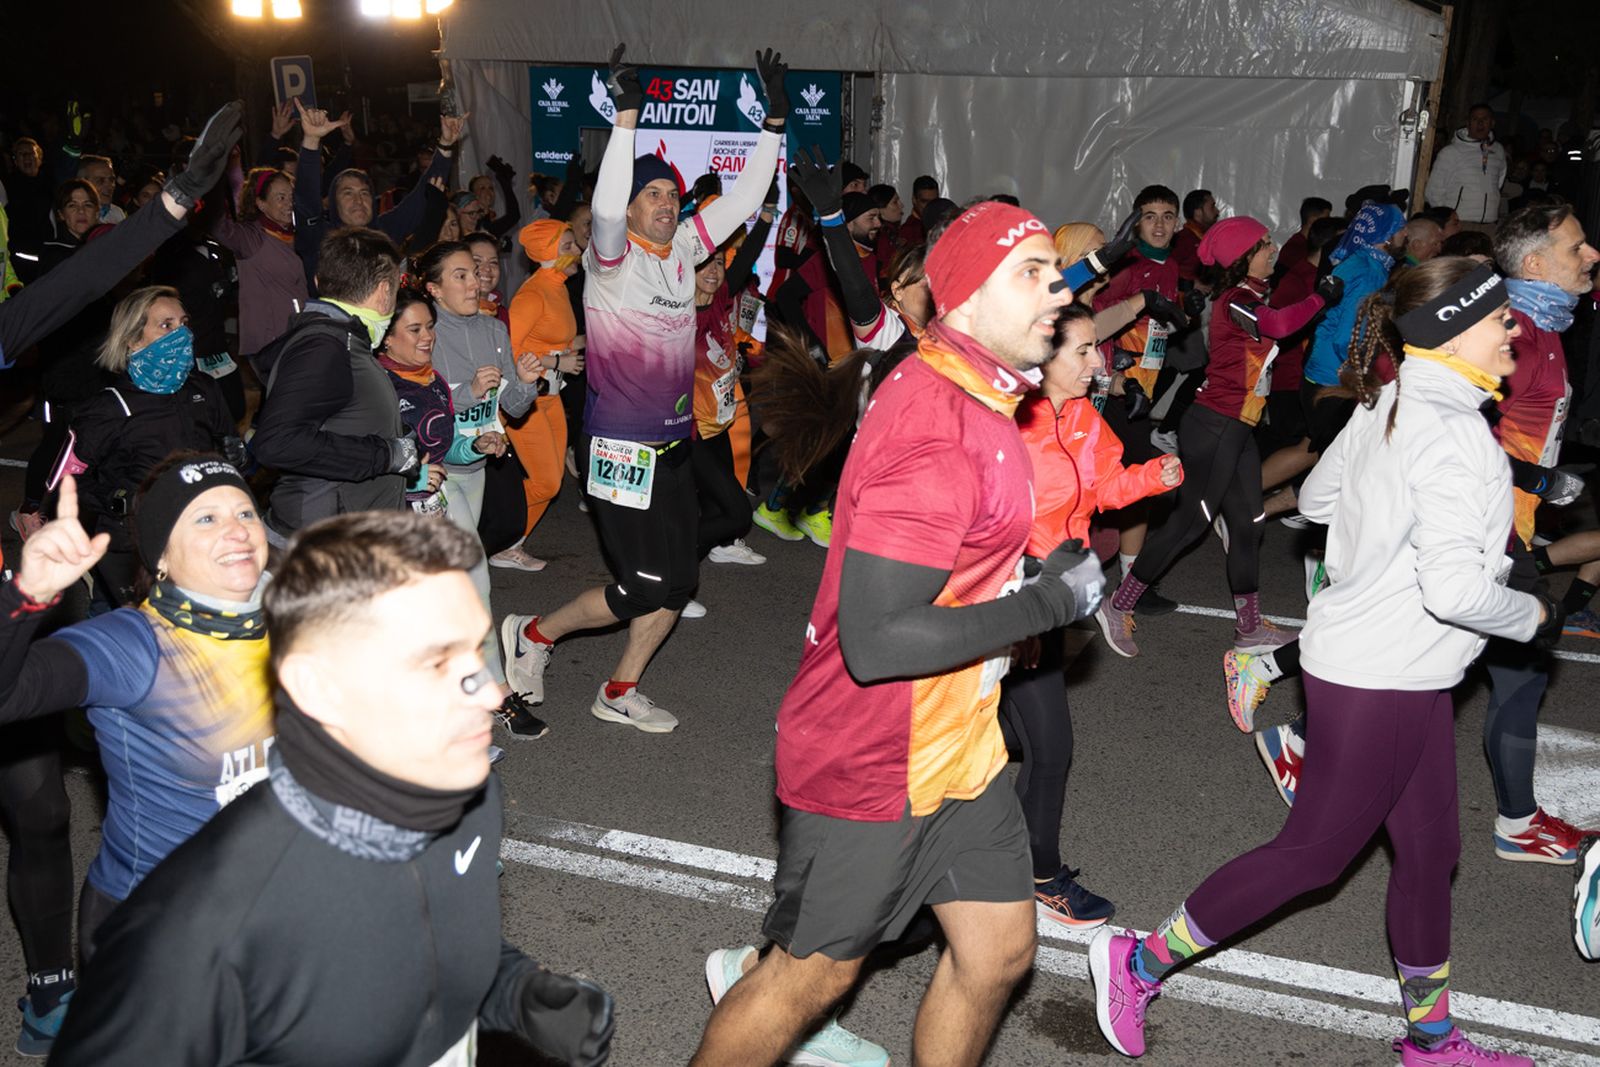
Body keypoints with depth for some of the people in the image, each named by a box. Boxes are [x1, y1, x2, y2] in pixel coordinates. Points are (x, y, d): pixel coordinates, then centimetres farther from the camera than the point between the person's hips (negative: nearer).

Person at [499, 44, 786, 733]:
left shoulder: (683, 248, 7)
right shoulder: (613, 254, -11)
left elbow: (743, 199, 8)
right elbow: (606, 206, -32)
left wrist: (774, 120, 2)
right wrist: (627, 115, -38)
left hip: (673, 440, 7)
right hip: (619, 447, -7)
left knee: (679, 580, 9)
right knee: (647, 585, -5)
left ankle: (620, 693, 25)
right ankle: (533, 634, 18)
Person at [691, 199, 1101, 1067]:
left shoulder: (967, 398, 7)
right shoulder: (933, 429, -26)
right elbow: (876, 640, -31)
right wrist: (1049, 602, -23)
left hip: (956, 744, 9)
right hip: (874, 761, -9)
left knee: (1000, 949, 15)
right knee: (812, 978, 8)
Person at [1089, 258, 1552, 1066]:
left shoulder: (1386, 404, 5)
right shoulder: (1452, 433, -23)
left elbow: (1317, 498, 18)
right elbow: (1458, 592, -27)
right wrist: (1530, 615, -9)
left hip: (1409, 675, 10)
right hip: (1378, 680, -10)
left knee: (1430, 848, 19)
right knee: (1314, 853, 3)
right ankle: (1139, 963, 15)